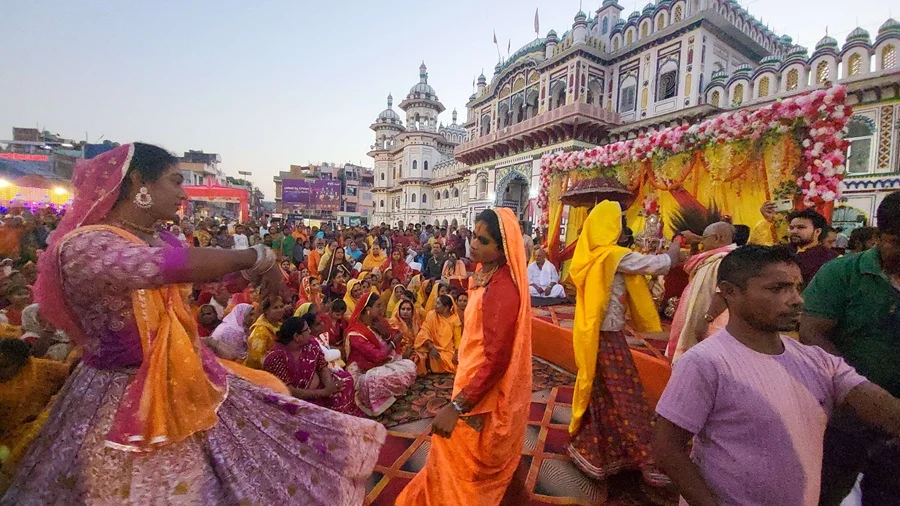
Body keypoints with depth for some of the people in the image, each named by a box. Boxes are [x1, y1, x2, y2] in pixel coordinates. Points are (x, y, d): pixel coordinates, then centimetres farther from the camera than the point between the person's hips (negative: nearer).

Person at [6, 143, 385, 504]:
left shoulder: (162, 240, 5)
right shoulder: (83, 245, -23)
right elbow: (175, 266, -38)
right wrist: (259, 257, -27)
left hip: (182, 383, 8)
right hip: (123, 396, -8)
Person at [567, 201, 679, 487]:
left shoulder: (589, 255, 5)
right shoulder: (615, 256, -17)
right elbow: (662, 264, -16)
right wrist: (678, 241, 3)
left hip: (591, 334, 8)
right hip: (608, 337, -8)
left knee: (597, 392, 18)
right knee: (628, 397, 3)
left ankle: (588, 449, 30)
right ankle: (646, 463, 16)